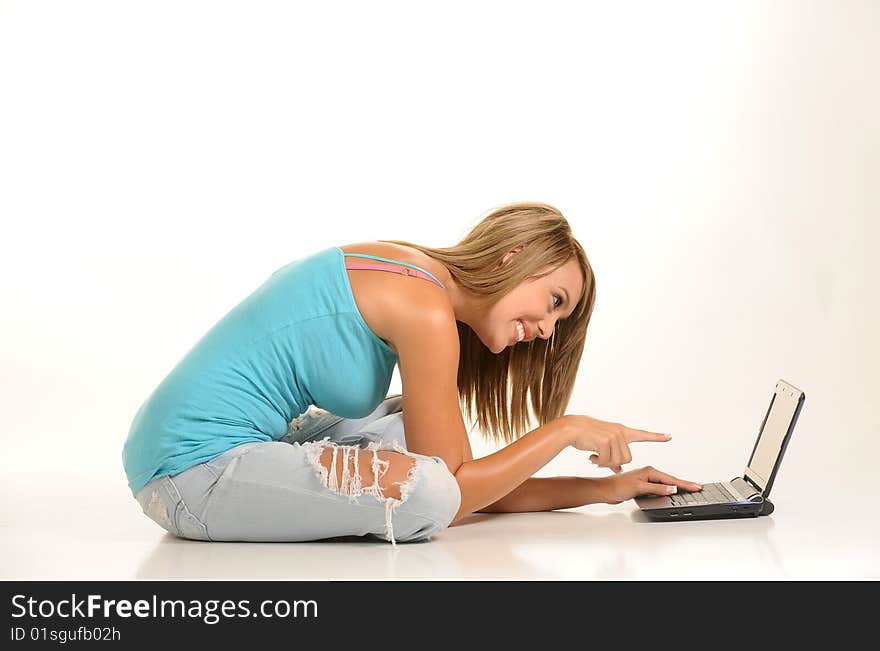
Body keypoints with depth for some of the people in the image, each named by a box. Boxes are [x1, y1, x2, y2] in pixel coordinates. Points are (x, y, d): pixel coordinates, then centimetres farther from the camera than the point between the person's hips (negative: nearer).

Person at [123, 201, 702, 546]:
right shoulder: (426, 310, -18)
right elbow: (449, 495, -15)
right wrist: (566, 430, -6)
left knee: (415, 426, 17)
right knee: (425, 493, -25)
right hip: (197, 468, -9)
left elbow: (466, 481, 11)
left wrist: (606, 488, 11)